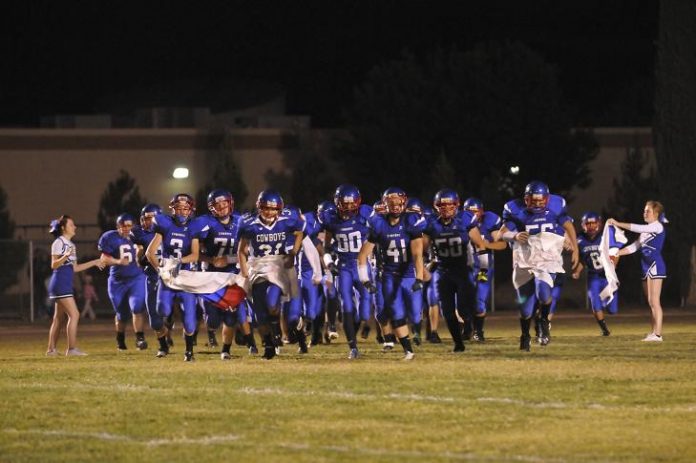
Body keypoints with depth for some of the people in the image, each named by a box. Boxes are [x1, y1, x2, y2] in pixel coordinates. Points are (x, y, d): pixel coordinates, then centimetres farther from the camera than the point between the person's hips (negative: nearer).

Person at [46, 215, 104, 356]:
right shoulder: (58, 243, -8)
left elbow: (74, 268, 20)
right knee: (74, 314, -13)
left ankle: (51, 349, 13)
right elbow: (54, 265, -14)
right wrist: (65, 256, -31)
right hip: (60, 283, -9)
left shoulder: (70, 245, 18)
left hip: (66, 285, 9)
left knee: (58, 318, 10)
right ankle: (72, 348, -14)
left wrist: (94, 263, 21)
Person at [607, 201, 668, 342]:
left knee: (654, 301, -13)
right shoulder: (646, 231, 21)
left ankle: (658, 334, -15)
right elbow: (633, 247, 19)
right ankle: (654, 333, 9)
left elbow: (637, 228, -19)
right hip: (647, 267, 9)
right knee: (651, 303, 8)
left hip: (655, 266, -9)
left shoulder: (658, 227, -6)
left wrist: (618, 224, -18)